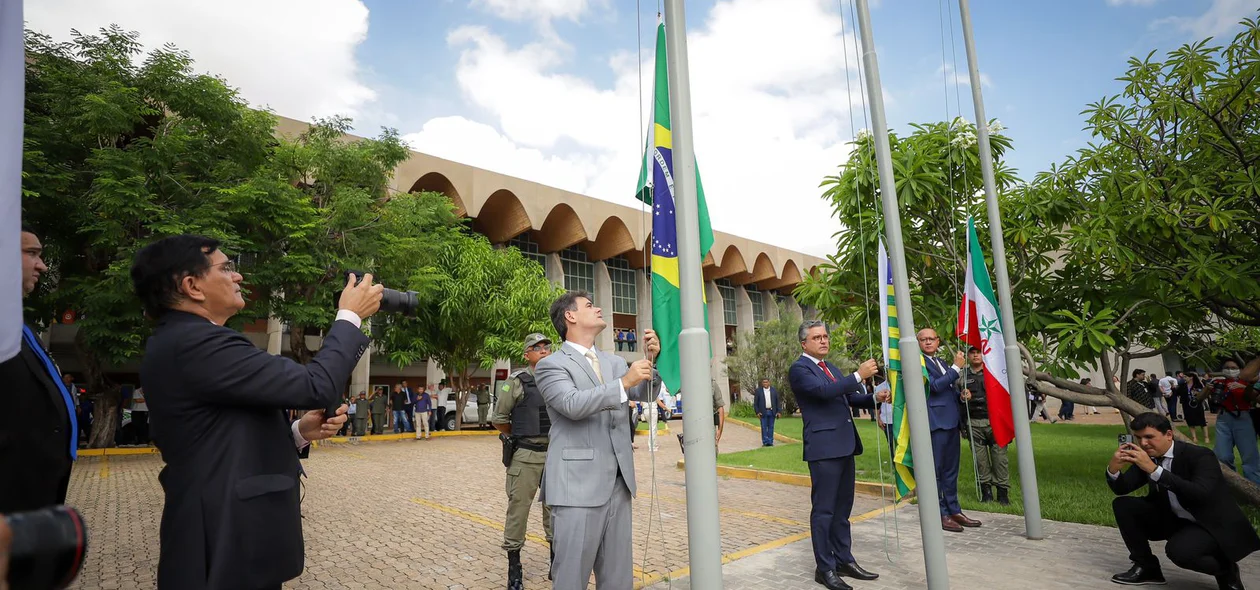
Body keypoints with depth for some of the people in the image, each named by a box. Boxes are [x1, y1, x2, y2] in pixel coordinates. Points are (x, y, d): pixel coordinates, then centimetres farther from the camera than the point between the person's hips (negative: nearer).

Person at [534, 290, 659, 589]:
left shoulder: (614, 362, 17)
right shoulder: (551, 365, -3)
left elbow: (646, 393, 10)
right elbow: (573, 404, -19)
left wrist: (649, 360, -7)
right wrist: (623, 382, -21)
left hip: (618, 484, 6)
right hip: (577, 486, -6)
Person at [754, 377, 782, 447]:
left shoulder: (774, 391, 6)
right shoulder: (758, 391, 1)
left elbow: (778, 402, 6)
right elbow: (755, 403, 2)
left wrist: (779, 411, -1)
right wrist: (757, 412, -7)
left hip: (772, 412, 1)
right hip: (763, 412, -1)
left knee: (771, 427, 5)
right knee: (764, 427, 0)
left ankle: (770, 442, 9)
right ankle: (765, 442, 3)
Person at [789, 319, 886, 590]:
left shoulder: (830, 367, 18)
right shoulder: (799, 369, -8)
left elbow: (849, 397, 20)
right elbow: (824, 390, -24)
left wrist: (874, 398, 3)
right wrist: (859, 375, -26)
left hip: (844, 446, 9)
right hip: (824, 448, -8)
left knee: (842, 509, 16)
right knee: (823, 510, 0)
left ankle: (844, 560, 27)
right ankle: (825, 568, 9)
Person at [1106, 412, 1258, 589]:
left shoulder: (1200, 456, -21)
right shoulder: (1147, 457, -4)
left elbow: (1201, 494, -38)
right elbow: (1122, 489, -2)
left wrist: (1153, 469, -45)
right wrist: (1114, 467, -25)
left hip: (1213, 525, -6)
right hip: (1175, 520, 7)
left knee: (1179, 549, -34)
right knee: (1123, 505, -10)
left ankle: (1226, 570, 1)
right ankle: (1147, 567, 3)